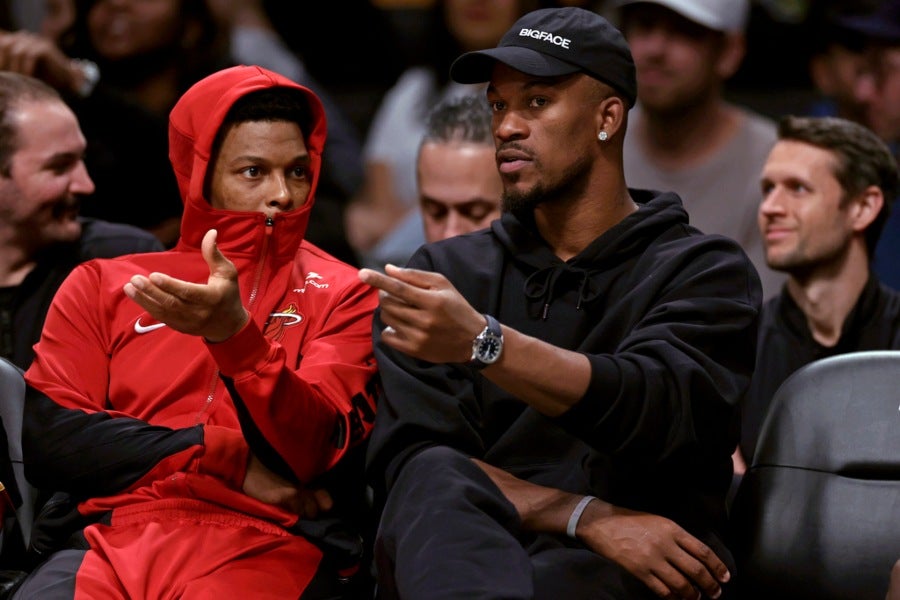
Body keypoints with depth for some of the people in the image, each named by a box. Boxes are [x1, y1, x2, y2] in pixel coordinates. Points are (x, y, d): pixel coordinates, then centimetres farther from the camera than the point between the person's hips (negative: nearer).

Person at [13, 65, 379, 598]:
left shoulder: (341, 294, 15)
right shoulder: (105, 285, 19)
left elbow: (316, 451, -1)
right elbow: (48, 436, 5)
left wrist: (236, 334, -18)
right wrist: (231, 459, -2)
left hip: (263, 548, -1)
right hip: (111, 533, 2)